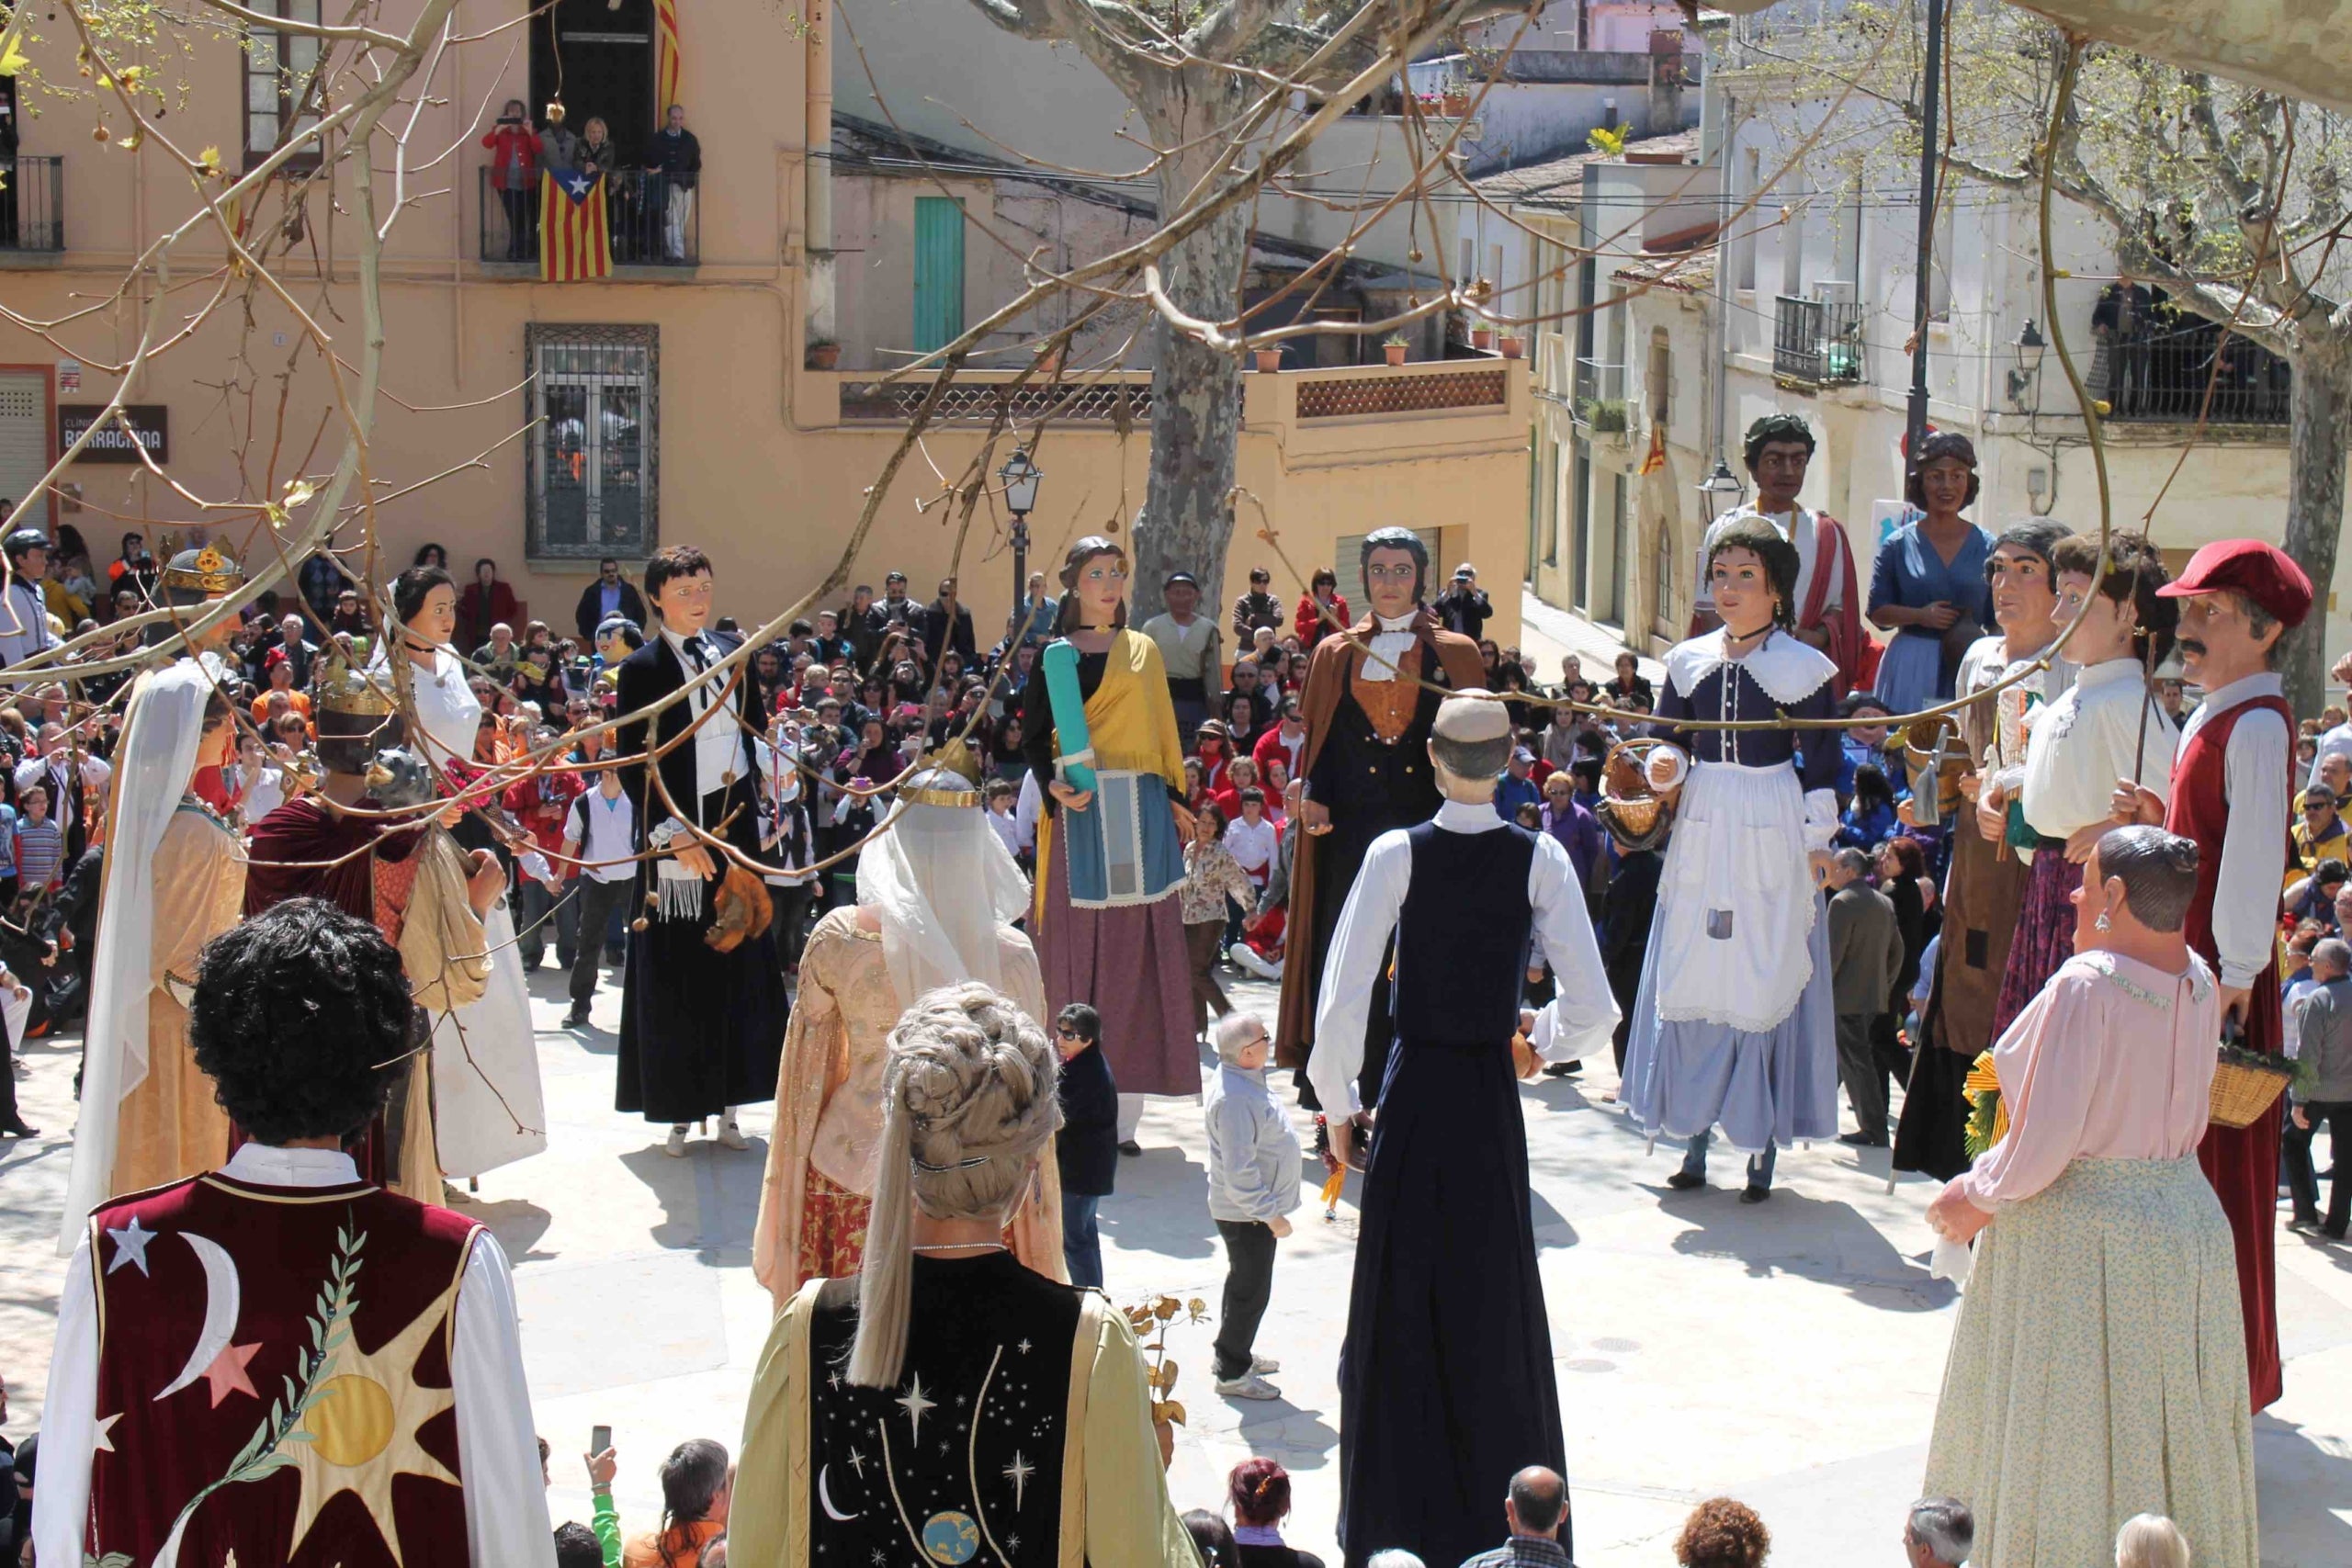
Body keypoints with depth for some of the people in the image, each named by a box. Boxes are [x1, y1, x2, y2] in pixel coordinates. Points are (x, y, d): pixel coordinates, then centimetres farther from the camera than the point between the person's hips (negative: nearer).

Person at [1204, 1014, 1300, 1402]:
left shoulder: (1243, 1080, 4)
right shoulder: (1235, 1098, -30)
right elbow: (1239, 1171, -31)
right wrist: (1271, 1213, -25)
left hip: (1251, 1207, 10)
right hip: (1247, 1213, -10)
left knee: (1245, 1284, 23)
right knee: (1251, 1290, 2)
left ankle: (1236, 1353, 39)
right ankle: (1232, 1374, 14)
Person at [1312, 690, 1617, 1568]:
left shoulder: (1397, 855, -11)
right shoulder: (1539, 860, -7)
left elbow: (1341, 1002, -13)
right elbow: (1592, 1011, -10)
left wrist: (1339, 1105, 1)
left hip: (1412, 1093, -1)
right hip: (1495, 1100, 1)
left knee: (1399, 1304, 10)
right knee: (1493, 1298, 14)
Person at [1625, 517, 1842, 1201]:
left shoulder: (1803, 667, -5)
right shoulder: (1689, 661, 7)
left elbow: (1822, 766, -4)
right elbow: (1666, 737, 12)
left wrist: (1813, 848, -7)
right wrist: (1662, 767, -11)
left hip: (1771, 838, -4)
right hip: (1701, 831, 4)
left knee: (1767, 984, -1)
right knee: (1691, 984, 6)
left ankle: (1762, 1149, 7)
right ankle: (1696, 1140, 15)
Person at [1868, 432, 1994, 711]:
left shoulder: (1987, 548, 7)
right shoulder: (1899, 544, 5)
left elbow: (1998, 622, 8)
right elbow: (1877, 611, 5)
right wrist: (1920, 615, -11)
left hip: (1972, 667, 1)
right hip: (1911, 666, 0)